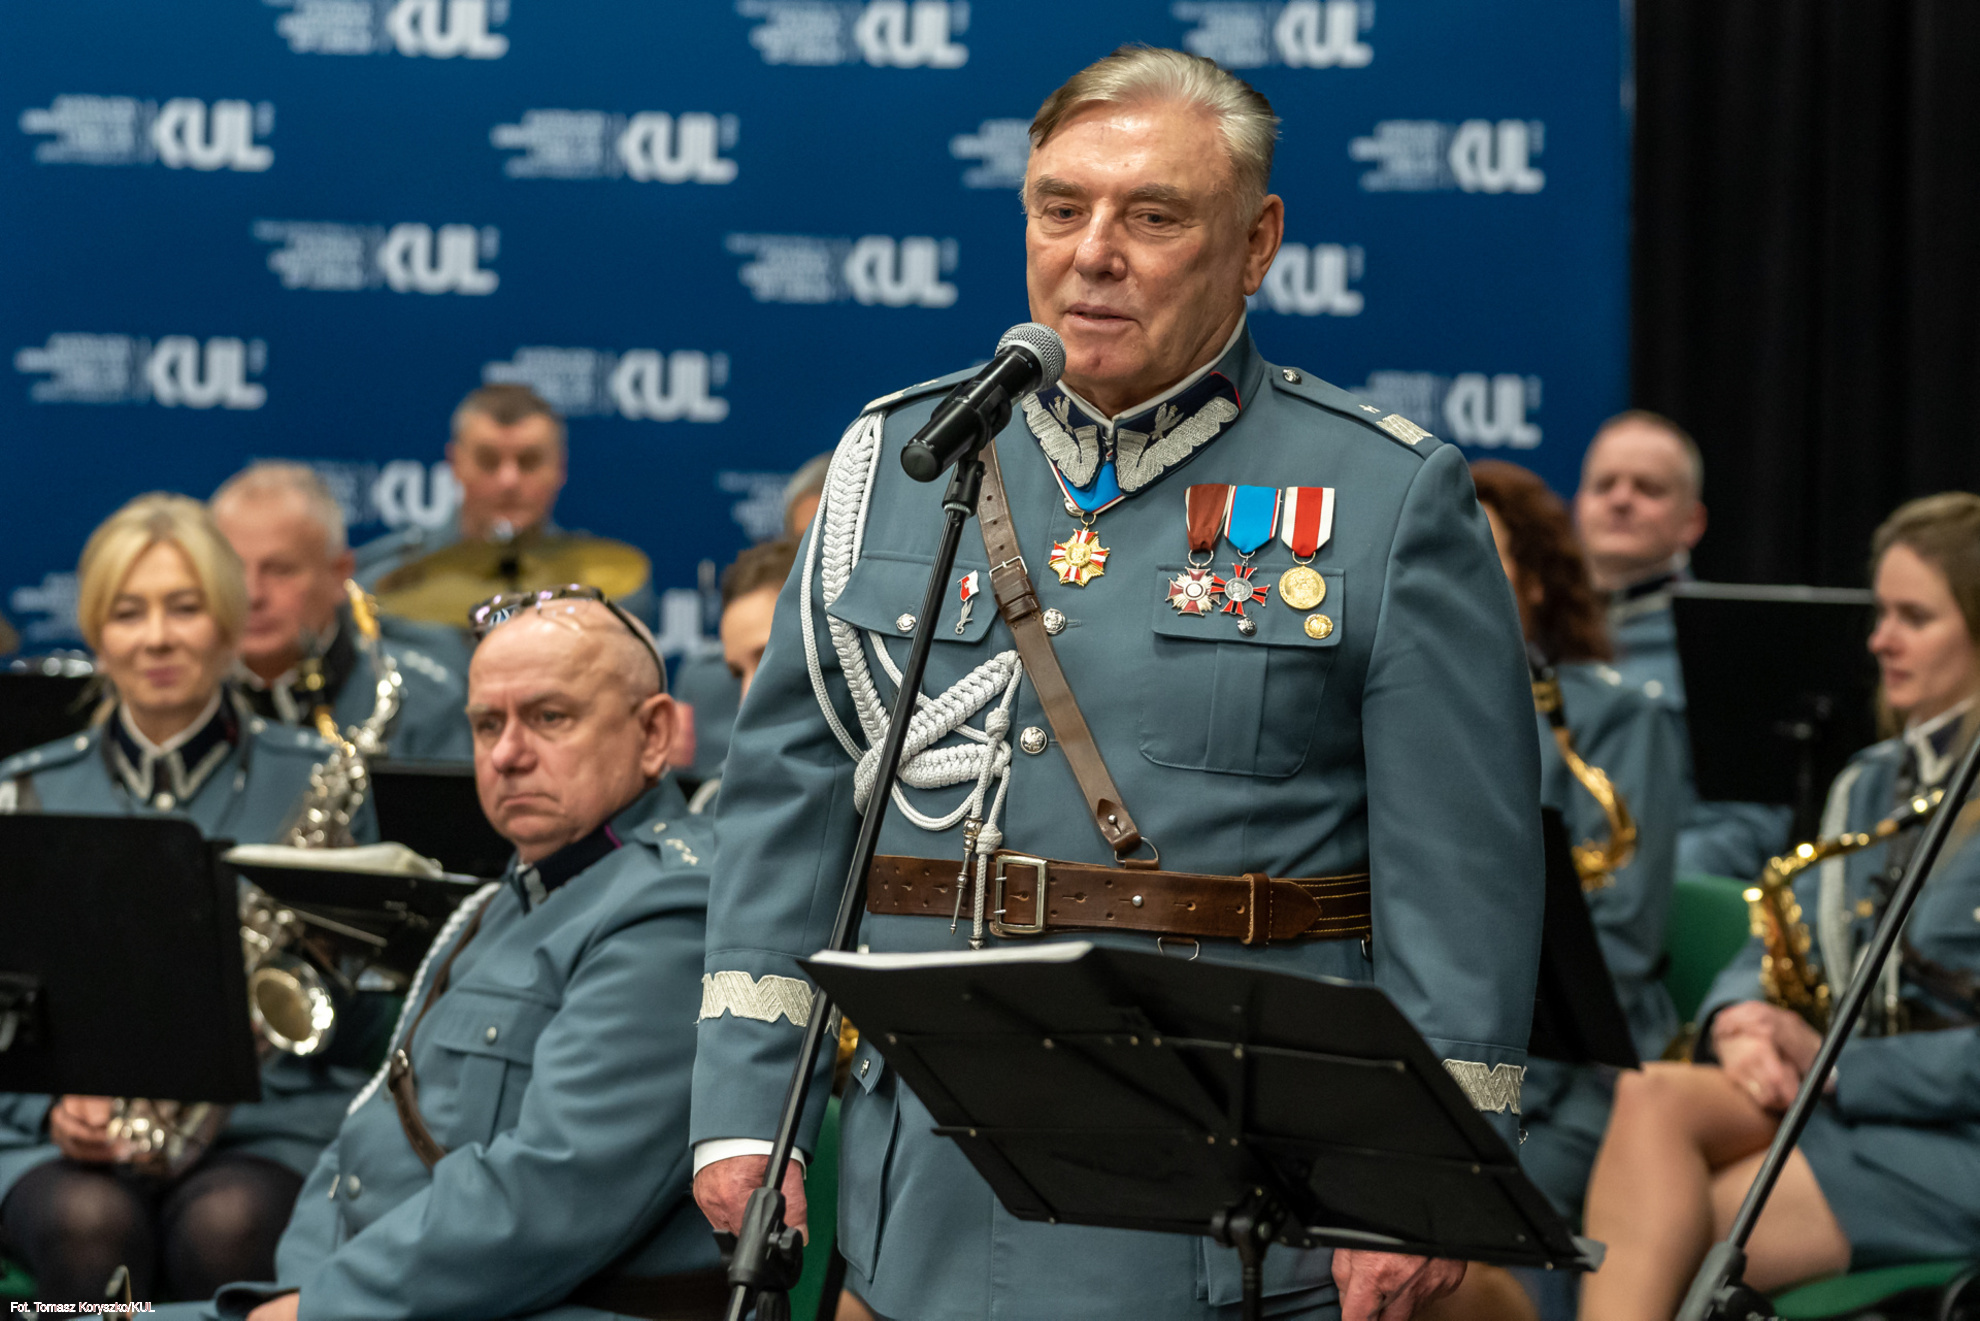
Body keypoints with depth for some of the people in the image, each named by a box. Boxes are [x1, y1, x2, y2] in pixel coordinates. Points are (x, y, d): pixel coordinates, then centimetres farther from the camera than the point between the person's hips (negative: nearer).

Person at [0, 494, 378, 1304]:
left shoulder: (316, 782, 8)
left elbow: (367, 1015, 10)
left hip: (270, 1124, -1)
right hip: (66, 1140, 1)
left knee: (224, 1225, -35)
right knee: (90, 1224, -34)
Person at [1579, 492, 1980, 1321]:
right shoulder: (1869, 785, 20)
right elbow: (1777, 954, 17)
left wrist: (1834, 1067, -17)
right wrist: (1740, 1024, -6)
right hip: (1831, 1107, 7)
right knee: (1653, 1098, -26)